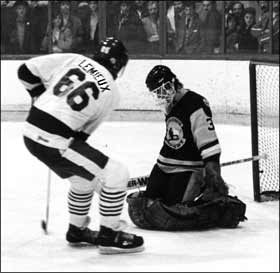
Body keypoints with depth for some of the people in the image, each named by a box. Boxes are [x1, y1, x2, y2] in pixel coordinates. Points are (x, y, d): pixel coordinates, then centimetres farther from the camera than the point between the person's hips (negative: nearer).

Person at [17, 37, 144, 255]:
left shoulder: (72, 59, 7)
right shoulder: (111, 93, 0)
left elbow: (27, 71, 7)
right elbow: (85, 131, 5)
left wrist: (42, 98, 22)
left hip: (31, 132, 7)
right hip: (55, 142, -7)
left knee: (85, 178, 27)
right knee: (116, 174, 0)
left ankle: (77, 230, 41)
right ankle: (109, 235, 8)